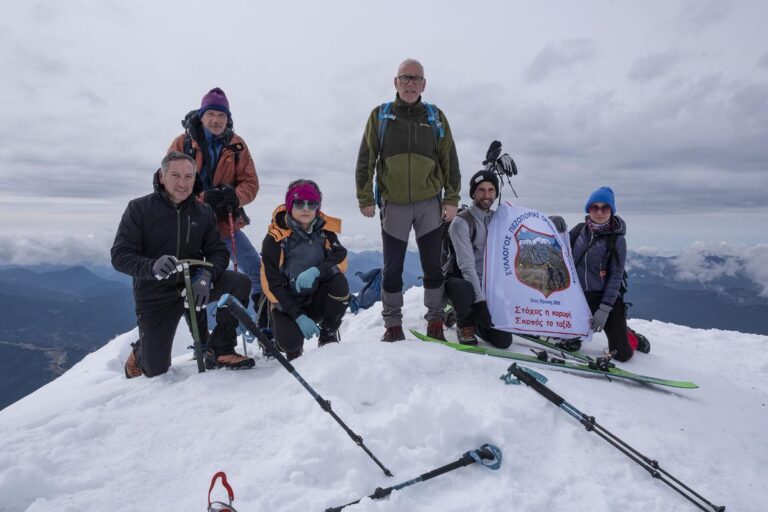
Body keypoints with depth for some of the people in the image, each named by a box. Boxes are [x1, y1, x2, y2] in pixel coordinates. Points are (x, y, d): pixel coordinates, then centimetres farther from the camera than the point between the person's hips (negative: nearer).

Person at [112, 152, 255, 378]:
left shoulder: (203, 212, -1)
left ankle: (219, 351, -9)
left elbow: (218, 252, -5)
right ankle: (141, 353, 38)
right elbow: (120, 256, -14)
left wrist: (205, 276, -28)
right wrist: (152, 267, -35)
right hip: (155, 295, -2)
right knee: (156, 370, -2)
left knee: (240, 283, -24)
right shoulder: (139, 208, -9)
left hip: (193, 285, 2)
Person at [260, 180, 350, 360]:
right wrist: (299, 317, -23)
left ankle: (329, 335, -4)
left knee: (339, 283, -27)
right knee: (290, 343, -28)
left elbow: (341, 261, -14)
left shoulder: (324, 230, -5)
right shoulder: (275, 239, -15)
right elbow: (271, 285, -16)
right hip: (287, 303, -2)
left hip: (317, 300, 3)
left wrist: (316, 271, -36)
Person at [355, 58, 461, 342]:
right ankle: (393, 324, 18)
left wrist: (452, 199, 1)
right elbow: (365, 159, 3)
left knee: (433, 266, 5)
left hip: (430, 204, 1)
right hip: (393, 205, 0)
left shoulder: (436, 117, 7)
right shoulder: (380, 115, 4)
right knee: (392, 269, 5)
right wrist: (365, 198, -3)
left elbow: (450, 161, 7)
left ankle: (435, 322, 18)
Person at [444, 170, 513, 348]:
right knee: (465, 289, -41)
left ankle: (475, 320, 22)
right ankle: (465, 325, -9)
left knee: (503, 340, -9)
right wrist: (480, 300, -27)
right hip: (460, 280, -4)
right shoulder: (461, 221, -14)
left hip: (487, 286, 5)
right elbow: (467, 265, -22)